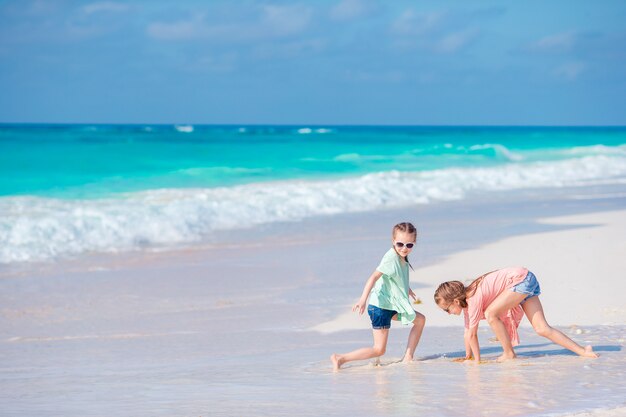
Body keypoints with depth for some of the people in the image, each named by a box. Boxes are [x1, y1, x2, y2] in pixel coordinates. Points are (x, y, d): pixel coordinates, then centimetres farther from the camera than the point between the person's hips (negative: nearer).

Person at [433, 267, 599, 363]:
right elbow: (468, 333, 13)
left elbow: (472, 334, -15)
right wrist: (468, 357, 16)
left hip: (521, 278, -9)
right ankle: (582, 351, -6)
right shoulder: (466, 299, 5)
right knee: (542, 329, -1)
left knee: (491, 314, -17)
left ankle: (509, 353, -6)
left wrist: (478, 361, -8)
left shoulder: (474, 299, -21)